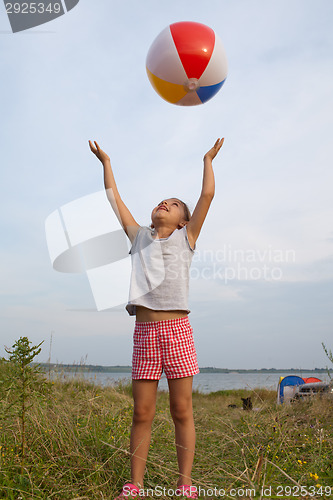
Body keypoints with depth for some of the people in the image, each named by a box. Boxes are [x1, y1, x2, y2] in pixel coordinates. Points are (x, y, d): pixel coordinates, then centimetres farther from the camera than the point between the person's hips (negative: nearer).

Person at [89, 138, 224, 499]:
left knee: (182, 411, 3)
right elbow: (114, 198, 22)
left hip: (176, 330, -1)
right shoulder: (139, 237, 17)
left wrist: (208, 160, 24)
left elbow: (207, 195, 13)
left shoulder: (186, 238, 13)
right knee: (141, 413, 5)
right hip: (144, 332, 2)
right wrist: (106, 162, 29)